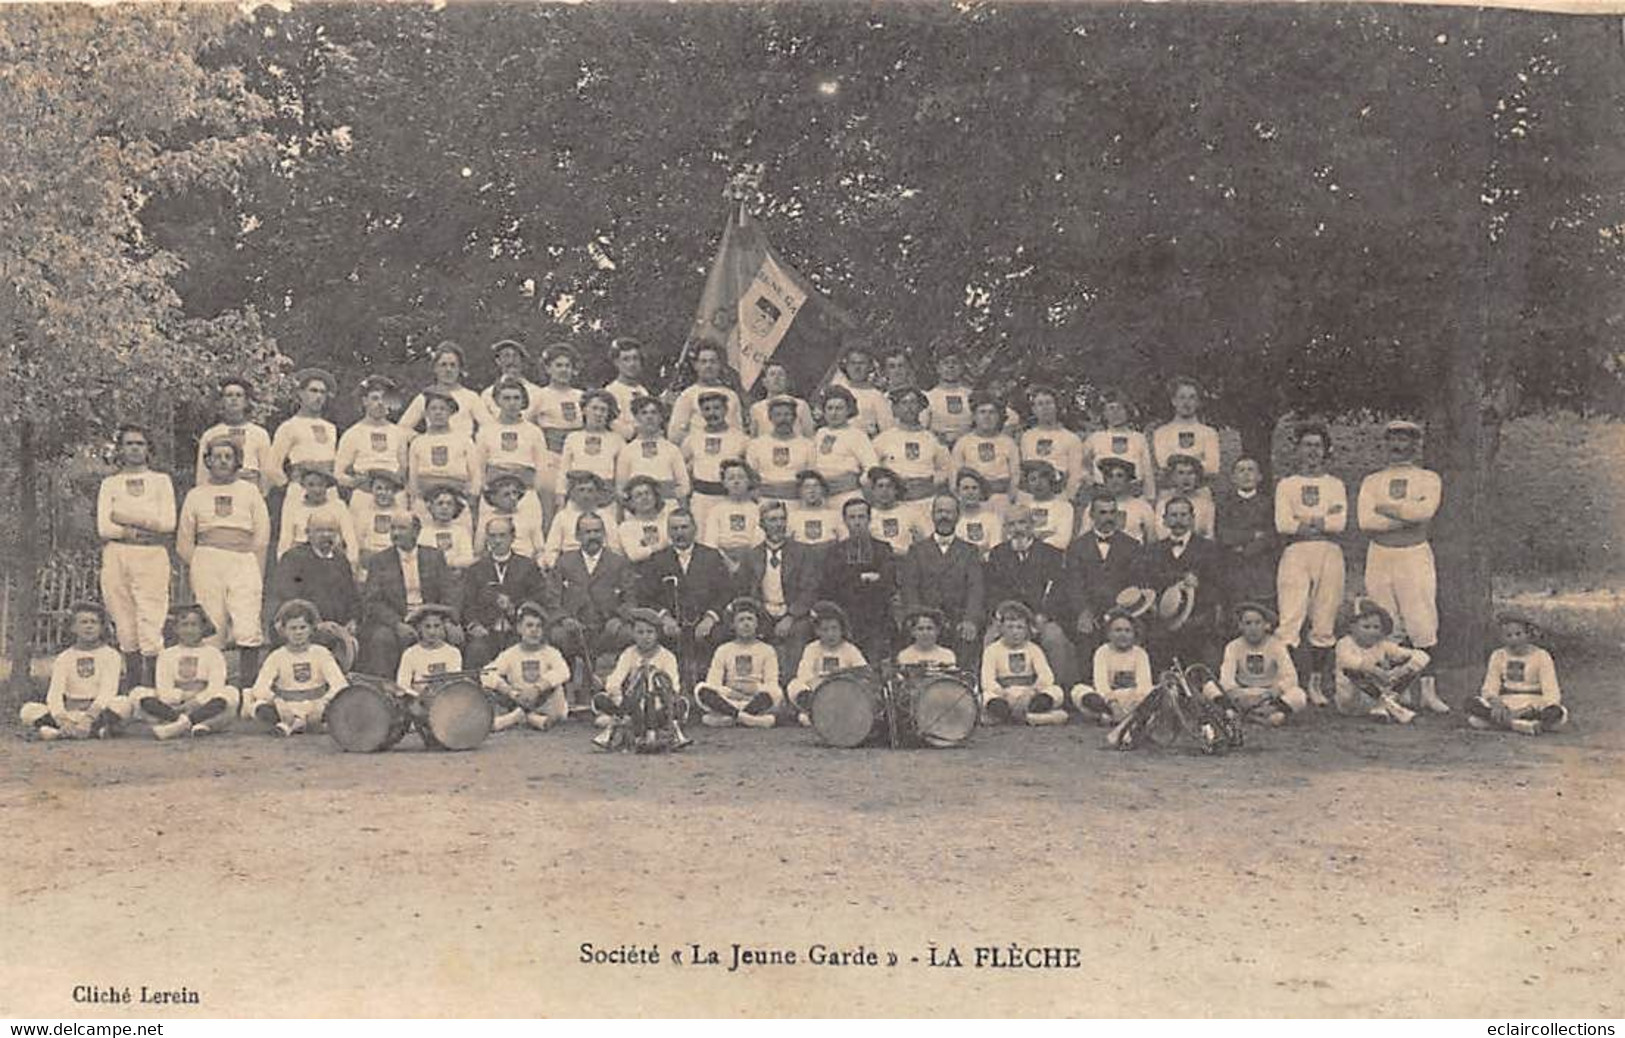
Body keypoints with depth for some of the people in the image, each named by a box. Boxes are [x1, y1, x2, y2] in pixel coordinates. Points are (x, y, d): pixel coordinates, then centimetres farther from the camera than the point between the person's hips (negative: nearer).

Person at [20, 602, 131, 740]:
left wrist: (89, 716, -29)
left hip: (99, 712, -2)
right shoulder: (63, 658, 9)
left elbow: (107, 691, -11)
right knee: (29, 711, -21)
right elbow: (54, 693, -5)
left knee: (124, 704, -33)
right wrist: (62, 719, -25)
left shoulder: (110, 655, 3)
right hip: (70, 714, 2)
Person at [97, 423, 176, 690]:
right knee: (125, 627, 0)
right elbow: (103, 528, 3)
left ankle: (151, 685, -11)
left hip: (152, 556, -2)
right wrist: (137, 531, -9)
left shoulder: (161, 481, 13)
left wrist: (126, 517, -3)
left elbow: (168, 523, -1)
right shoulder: (110, 483, 16)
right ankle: (131, 685, 7)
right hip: (117, 556, 2)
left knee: (151, 625, -11)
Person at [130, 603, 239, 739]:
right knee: (137, 694, -20)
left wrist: (194, 702, -21)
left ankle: (180, 724, -43)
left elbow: (215, 688, -5)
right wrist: (184, 695, -18)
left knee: (231, 693, -29)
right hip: (173, 708, 2)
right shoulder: (167, 655, 14)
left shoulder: (213, 654, 10)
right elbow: (164, 690, 1)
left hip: (205, 708, -2)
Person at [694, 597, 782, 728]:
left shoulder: (767, 650, 13)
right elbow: (713, 683, 4)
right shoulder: (723, 650, 15)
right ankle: (753, 719, -36)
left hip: (757, 701, -1)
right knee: (701, 689, -27)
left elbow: (772, 684, 1)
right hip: (728, 701, 1)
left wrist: (758, 690, -22)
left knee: (776, 693, -33)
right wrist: (730, 692, -17)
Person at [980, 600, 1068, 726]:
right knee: (988, 696, -36)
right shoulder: (992, 650, 3)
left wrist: (1031, 691, -27)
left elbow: (1047, 676, -6)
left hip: (1029, 696, 2)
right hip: (1004, 696, -2)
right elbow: (988, 682, -10)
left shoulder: (1033, 649, 9)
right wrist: (1005, 693, -30)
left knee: (1056, 692, -24)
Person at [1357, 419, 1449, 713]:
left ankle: (1427, 690, -3)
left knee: (1423, 625, -7)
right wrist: (1409, 517, -9)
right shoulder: (1371, 481, 12)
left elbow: (1426, 510, -14)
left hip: (1415, 556, -2)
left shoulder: (1429, 479, 8)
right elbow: (1366, 521, -5)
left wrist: (1386, 507, -7)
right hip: (1379, 557, 2)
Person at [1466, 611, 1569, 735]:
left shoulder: (1541, 656, -2)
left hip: (1534, 706, -2)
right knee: (1473, 705, -27)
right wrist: (1496, 702, -23)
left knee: (1556, 713, -36)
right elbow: (1490, 688, 2)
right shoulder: (1498, 656, 7)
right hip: (1506, 705, 2)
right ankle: (1527, 726, -32)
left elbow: (1551, 692, -9)